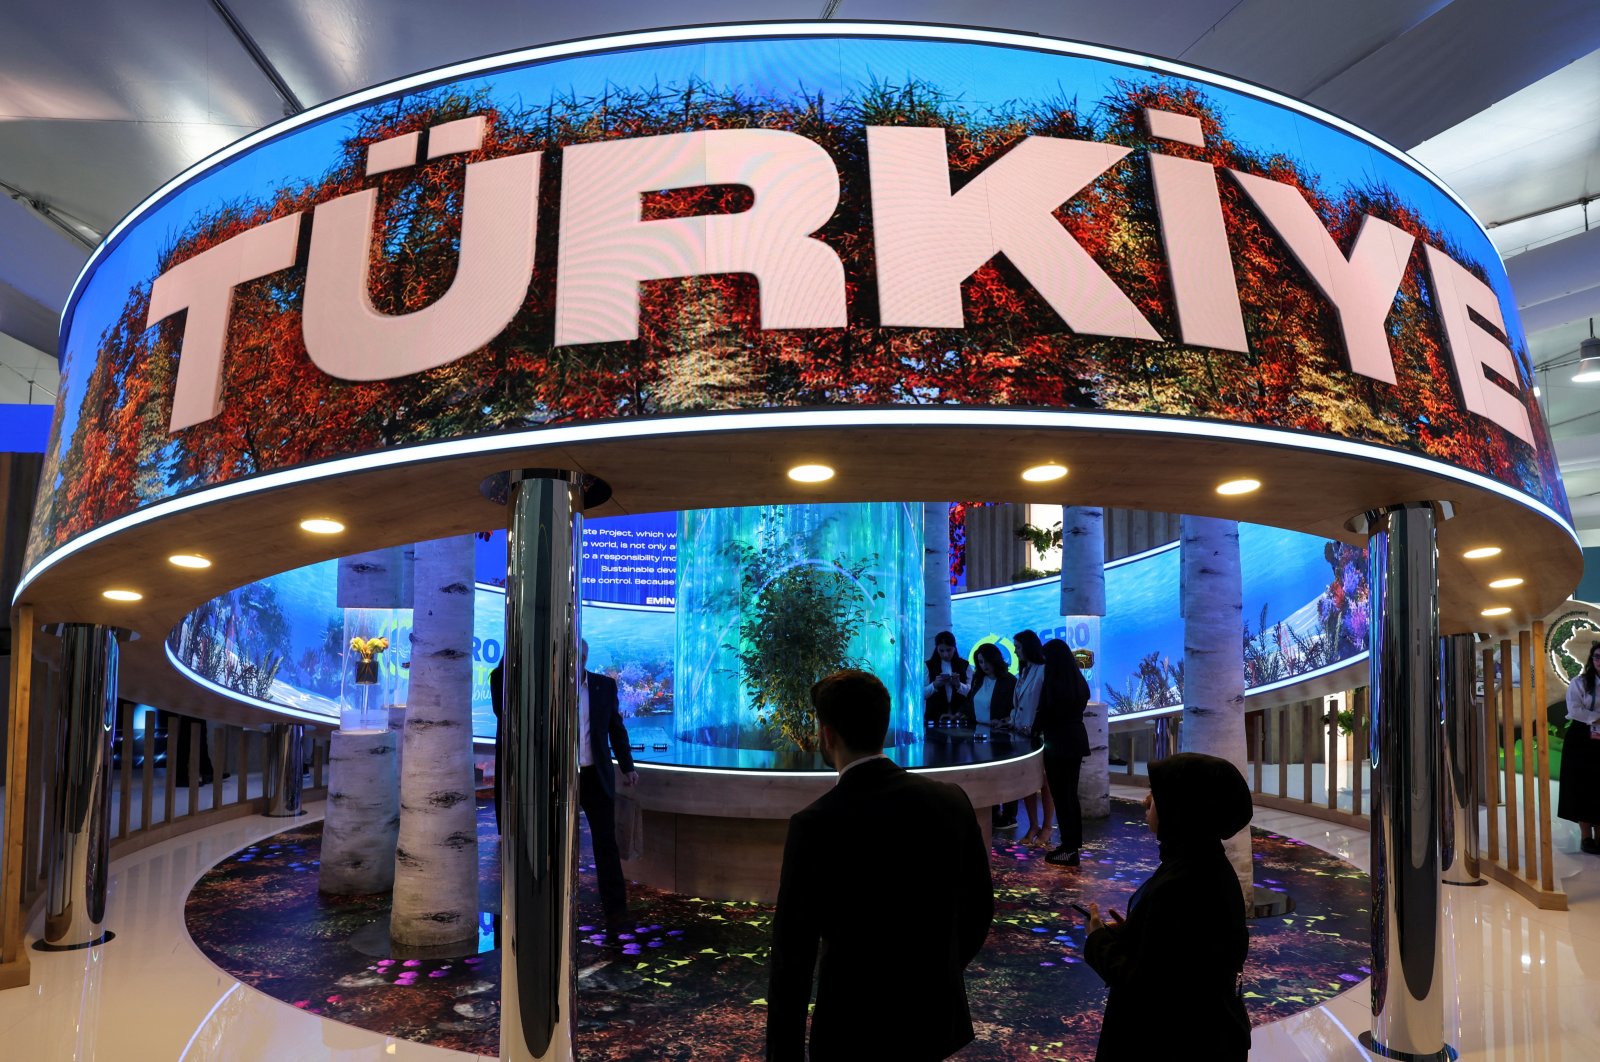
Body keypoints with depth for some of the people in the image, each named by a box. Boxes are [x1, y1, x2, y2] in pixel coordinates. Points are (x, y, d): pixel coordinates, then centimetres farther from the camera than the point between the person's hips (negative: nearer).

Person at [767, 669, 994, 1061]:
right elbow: (978, 907, 4)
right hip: (937, 1017, 4)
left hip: (856, 1029, -4)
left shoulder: (816, 825, -20)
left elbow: (793, 955, -16)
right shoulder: (951, 800, -8)